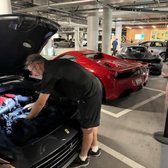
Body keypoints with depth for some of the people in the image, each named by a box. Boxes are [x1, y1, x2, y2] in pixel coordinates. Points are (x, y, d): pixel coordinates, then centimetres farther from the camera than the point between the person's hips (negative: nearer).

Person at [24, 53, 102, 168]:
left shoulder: (50, 72, -21)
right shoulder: (53, 65, 9)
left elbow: (41, 103, -16)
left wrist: (27, 119, -2)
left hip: (90, 94, -10)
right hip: (93, 88, 10)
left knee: (87, 128, 7)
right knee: (91, 124, 24)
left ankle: (82, 159, 29)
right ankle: (95, 149, 45)